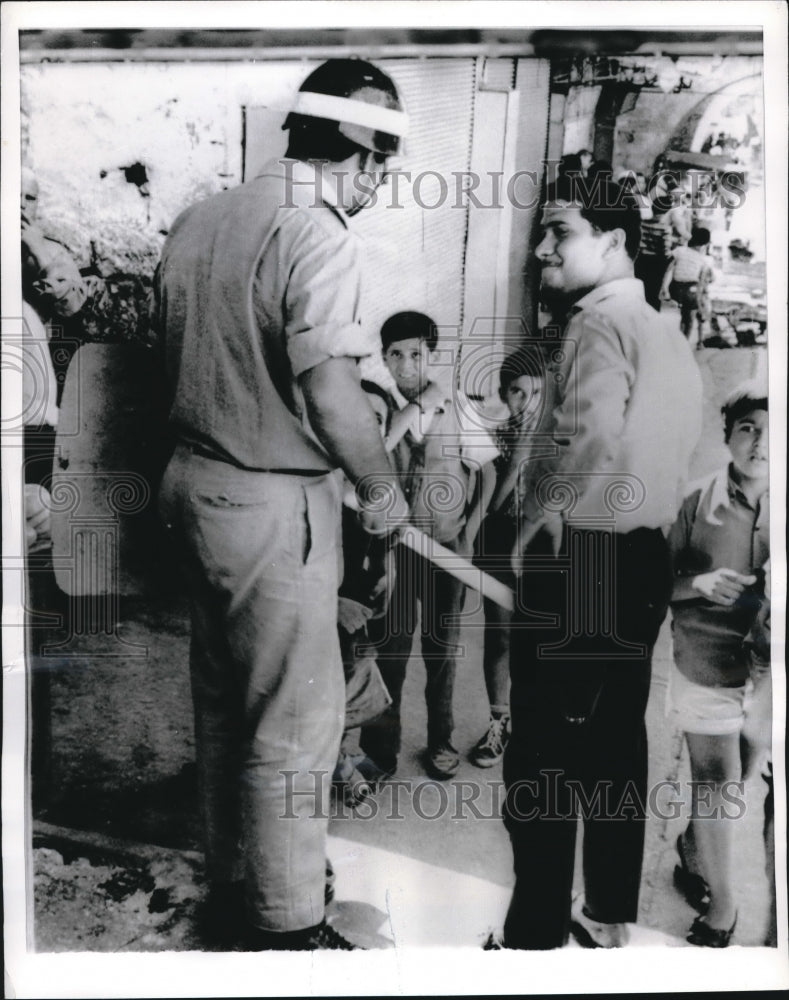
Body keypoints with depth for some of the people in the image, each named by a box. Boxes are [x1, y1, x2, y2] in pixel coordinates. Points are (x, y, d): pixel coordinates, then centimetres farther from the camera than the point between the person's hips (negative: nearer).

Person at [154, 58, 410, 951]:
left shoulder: (198, 220, 8)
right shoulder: (319, 235, -16)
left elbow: (173, 353, 12)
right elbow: (329, 391, -23)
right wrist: (381, 489, -8)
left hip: (195, 482, 9)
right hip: (273, 506, -8)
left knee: (222, 698, 20)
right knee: (297, 719, 5)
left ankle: (230, 871, 39)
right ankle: (286, 924, 22)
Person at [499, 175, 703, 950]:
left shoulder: (599, 324, -12)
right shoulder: (669, 337, 15)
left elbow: (590, 445, -25)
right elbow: (672, 455, 15)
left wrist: (534, 515, -12)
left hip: (578, 559, -9)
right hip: (643, 558, 9)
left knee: (543, 749, 0)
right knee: (615, 739, 16)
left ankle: (539, 930, 11)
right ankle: (608, 916, 29)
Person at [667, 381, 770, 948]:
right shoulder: (699, 502, -8)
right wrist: (698, 583, -20)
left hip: (766, 673, 2)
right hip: (707, 668, -2)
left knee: (732, 789, 18)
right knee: (717, 790, 0)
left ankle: (692, 854, 48)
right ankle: (720, 909, 23)